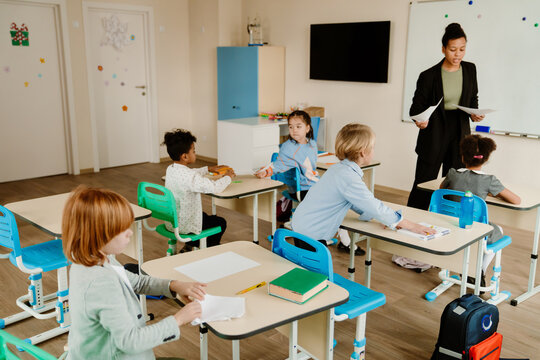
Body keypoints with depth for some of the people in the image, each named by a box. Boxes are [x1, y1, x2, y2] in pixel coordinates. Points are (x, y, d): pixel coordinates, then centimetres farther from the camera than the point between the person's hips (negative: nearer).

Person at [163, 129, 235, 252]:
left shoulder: (170, 169, 0)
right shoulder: (190, 177, -29)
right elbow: (215, 187, -27)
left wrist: (208, 169, 17)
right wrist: (228, 177, -9)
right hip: (184, 226, -8)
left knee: (205, 216, 35)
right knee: (221, 222, 14)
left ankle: (188, 247, 35)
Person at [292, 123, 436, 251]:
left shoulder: (340, 169, 8)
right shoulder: (348, 177, -24)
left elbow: (361, 204, 12)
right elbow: (375, 207, -21)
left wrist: (389, 220, 1)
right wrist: (411, 226, -13)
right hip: (310, 234, -9)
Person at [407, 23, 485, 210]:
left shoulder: (470, 69, 5)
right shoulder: (429, 75, -9)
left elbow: (473, 98, 17)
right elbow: (417, 106, -4)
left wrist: (474, 114, -2)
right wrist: (419, 120, -24)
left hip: (460, 133, 4)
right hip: (434, 134, -4)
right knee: (423, 184, 2)